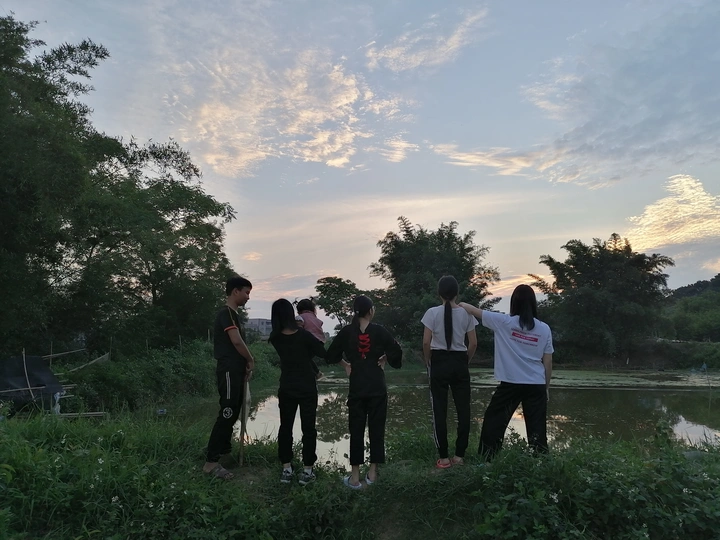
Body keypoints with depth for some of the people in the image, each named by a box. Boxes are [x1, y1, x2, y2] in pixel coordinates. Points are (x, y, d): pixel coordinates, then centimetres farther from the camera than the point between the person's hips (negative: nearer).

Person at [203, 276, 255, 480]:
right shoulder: (227, 313, -13)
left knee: (232, 413, 16)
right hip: (229, 371, -10)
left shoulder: (232, 314, 18)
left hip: (235, 370, 10)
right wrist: (250, 360, -8)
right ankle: (211, 461, -8)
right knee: (227, 413, -11)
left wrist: (245, 365, 7)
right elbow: (236, 341, -23)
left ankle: (224, 450, 29)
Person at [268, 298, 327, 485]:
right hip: (307, 388, -3)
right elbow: (323, 353, -8)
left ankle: (286, 469, 15)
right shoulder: (303, 335, -16)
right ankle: (307, 471, 7)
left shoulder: (275, 338, -5)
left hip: (286, 389, 3)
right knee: (308, 428, 4)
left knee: (285, 427, 13)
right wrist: (318, 340, 7)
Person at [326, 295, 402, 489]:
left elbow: (331, 356, 2)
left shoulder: (346, 332, -2)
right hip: (377, 389, -1)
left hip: (356, 389, 1)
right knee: (376, 429, 10)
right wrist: (386, 359, 10)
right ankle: (372, 473, 14)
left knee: (356, 430, 7)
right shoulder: (379, 331, -5)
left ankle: (355, 477, 9)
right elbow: (396, 352, -8)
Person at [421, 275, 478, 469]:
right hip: (459, 363, 2)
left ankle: (444, 457, 10)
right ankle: (459, 455, 14)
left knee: (439, 410, 6)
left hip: (439, 363, -2)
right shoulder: (466, 313, -1)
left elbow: (426, 342, -10)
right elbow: (473, 343, -1)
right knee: (463, 409, 11)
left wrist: (428, 362, 5)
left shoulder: (432, 313, -8)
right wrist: (465, 360, 14)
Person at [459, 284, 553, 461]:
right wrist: (547, 387, 16)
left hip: (510, 384, -2)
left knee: (493, 422, 9)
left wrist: (460, 304, 24)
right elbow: (548, 363, 5)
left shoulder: (504, 322, -6)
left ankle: (484, 461, 15)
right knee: (537, 428, 8)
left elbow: (474, 311, 5)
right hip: (536, 385, 2)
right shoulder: (544, 329, 1)